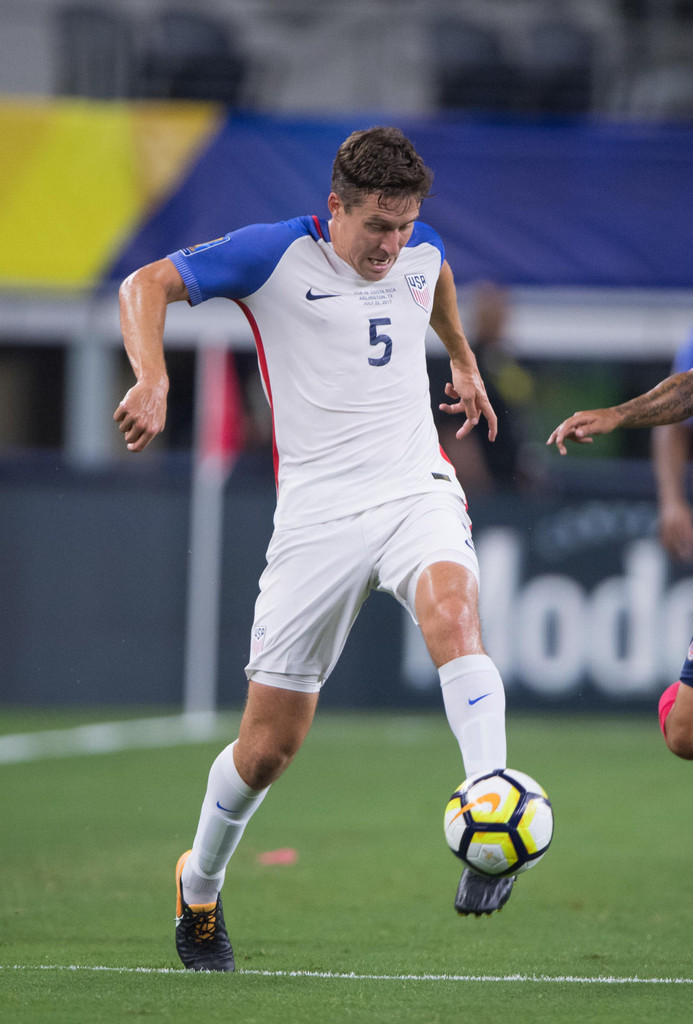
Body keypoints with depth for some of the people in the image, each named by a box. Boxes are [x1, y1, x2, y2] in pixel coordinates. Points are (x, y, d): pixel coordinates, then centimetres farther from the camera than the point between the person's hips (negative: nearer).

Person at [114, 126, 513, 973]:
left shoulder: (421, 250, 7)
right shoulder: (277, 255, -7)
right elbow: (147, 284, -6)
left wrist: (463, 360, 37)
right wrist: (152, 379, -21)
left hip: (416, 489, 2)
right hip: (318, 512, -2)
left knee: (451, 614, -34)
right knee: (269, 744, 1)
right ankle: (199, 886, 28)